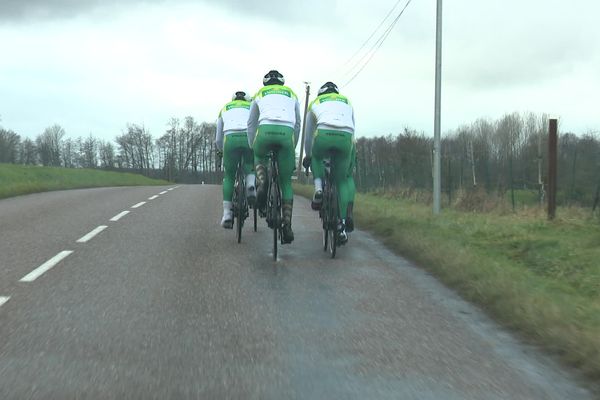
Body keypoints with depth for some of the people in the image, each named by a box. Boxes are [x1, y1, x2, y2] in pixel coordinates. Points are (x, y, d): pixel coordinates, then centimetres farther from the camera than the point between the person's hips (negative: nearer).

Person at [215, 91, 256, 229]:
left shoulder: (224, 109, 32)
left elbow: (218, 140, 31)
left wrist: (222, 152, 50)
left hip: (230, 139, 0)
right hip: (250, 138, 0)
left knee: (228, 177, 15)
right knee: (251, 167, 26)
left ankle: (227, 214, 5)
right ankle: (251, 186, -7)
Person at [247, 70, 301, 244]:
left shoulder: (260, 94, 28)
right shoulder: (292, 94, 30)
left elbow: (251, 123, 28)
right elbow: (297, 124, 29)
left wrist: (252, 147, 35)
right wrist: (293, 146, 37)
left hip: (265, 130, 0)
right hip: (287, 133, 0)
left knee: (259, 157, 34)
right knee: (286, 182, 9)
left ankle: (262, 184, 4)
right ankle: (287, 226, 1)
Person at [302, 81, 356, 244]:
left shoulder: (315, 103, 30)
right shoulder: (347, 102, 34)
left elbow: (308, 134, 35)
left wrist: (307, 155, 47)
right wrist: (352, 153, 47)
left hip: (324, 135, -1)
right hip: (346, 138, 1)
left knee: (316, 158, 35)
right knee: (343, 180, 16)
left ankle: (318, 189, 9)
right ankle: (343, 226, 6)